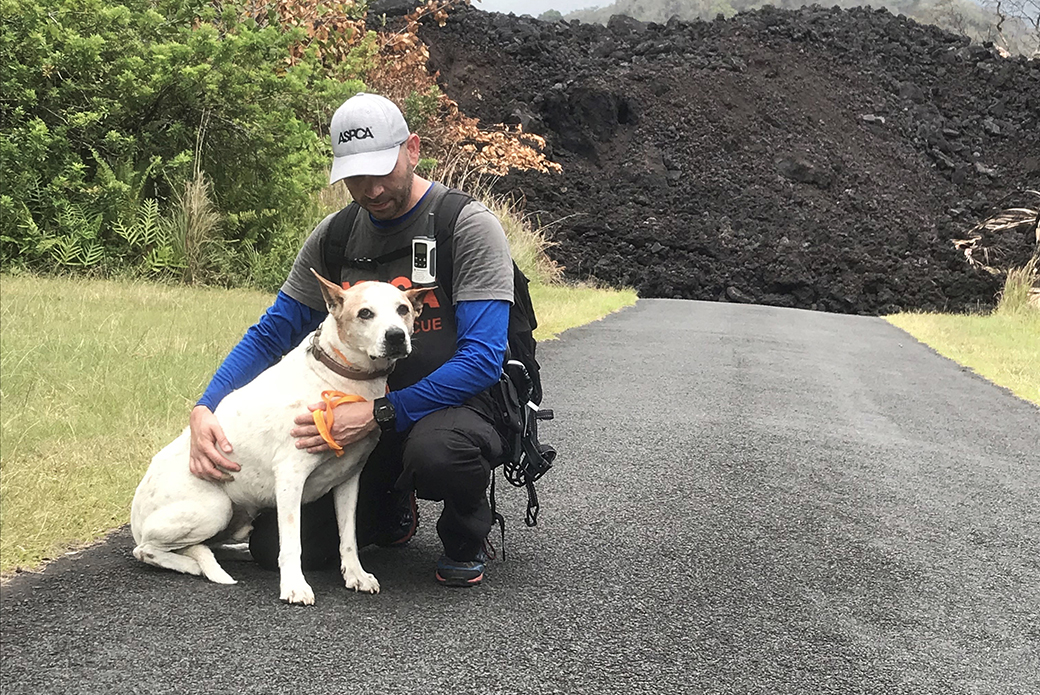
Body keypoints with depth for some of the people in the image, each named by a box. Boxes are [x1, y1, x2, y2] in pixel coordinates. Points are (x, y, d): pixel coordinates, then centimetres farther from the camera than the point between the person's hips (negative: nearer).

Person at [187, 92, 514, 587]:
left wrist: (379, 414, -29)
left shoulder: (470, 227, -13)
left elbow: (482, 359, -21)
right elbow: (271, 335, 7)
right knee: (277, 547, -8)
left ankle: (466, 539, -5)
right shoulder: (333, 237, 3)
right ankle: (392, 509, 22)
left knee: (438, 447, -42)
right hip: (363, 416, 5)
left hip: (458, 404, -5)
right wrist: (205, 409, -10)